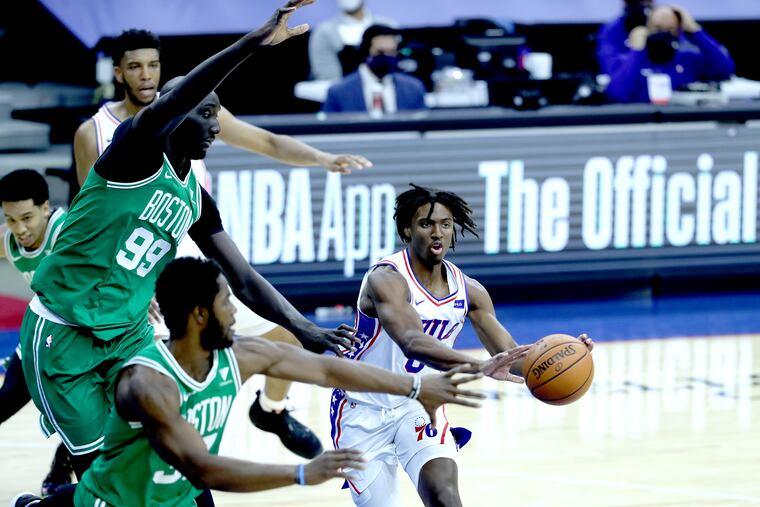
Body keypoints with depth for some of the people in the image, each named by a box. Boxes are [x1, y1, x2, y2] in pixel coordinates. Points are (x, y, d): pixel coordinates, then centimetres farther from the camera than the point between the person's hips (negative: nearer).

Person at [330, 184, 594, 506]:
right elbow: (412, 343, -41)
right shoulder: (386, 279, -24)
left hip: (420, 407, 4)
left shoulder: (468, 290, -4)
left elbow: (509, 355, -3)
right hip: (365, 410, -4)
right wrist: (479, 367, -55)